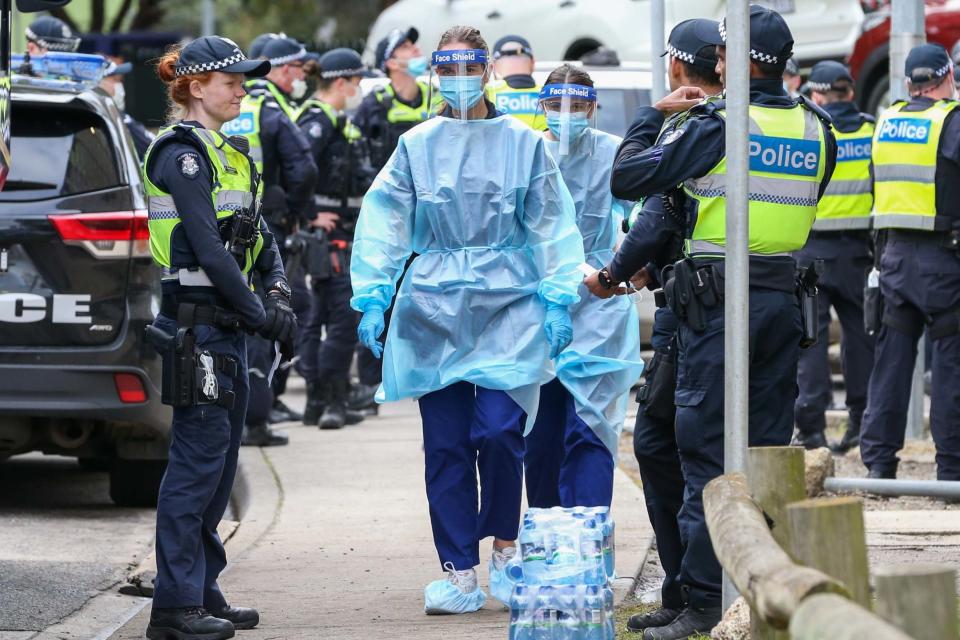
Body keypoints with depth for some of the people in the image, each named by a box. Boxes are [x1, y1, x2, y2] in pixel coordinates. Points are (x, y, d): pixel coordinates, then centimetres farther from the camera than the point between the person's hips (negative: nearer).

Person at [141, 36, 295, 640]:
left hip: (228, 325, 10)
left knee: (220, 460, 11)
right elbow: (207, 247, -18)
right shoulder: (182, 154, -12)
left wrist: (279, 294, 0)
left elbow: (259, 235, 17)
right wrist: (260, 314, -15)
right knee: (198, 458, -9)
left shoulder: (226, 153, 17)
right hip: (197, 322, -9)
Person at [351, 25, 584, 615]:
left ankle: (504, 544, 9)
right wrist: (372, 298, -3)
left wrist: (557, 300, -1)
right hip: (433, 311, 2)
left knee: (498, 430, -14)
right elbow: (382, 224, 6)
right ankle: (460, 575, 5)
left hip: (508, 306, -2)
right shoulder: (416, 146, 8)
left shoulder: (523, 143, 5)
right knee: (445, 443, 0)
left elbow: (552, 225, 6)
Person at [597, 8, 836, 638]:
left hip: (719, 300, -6)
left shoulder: (717, 125, -12)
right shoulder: (816, 127, 5)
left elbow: (626, 177, -9)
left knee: (707, 451, -3)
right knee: (769, 450, 11)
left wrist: (654, 114, 6)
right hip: (785, 297, 6)